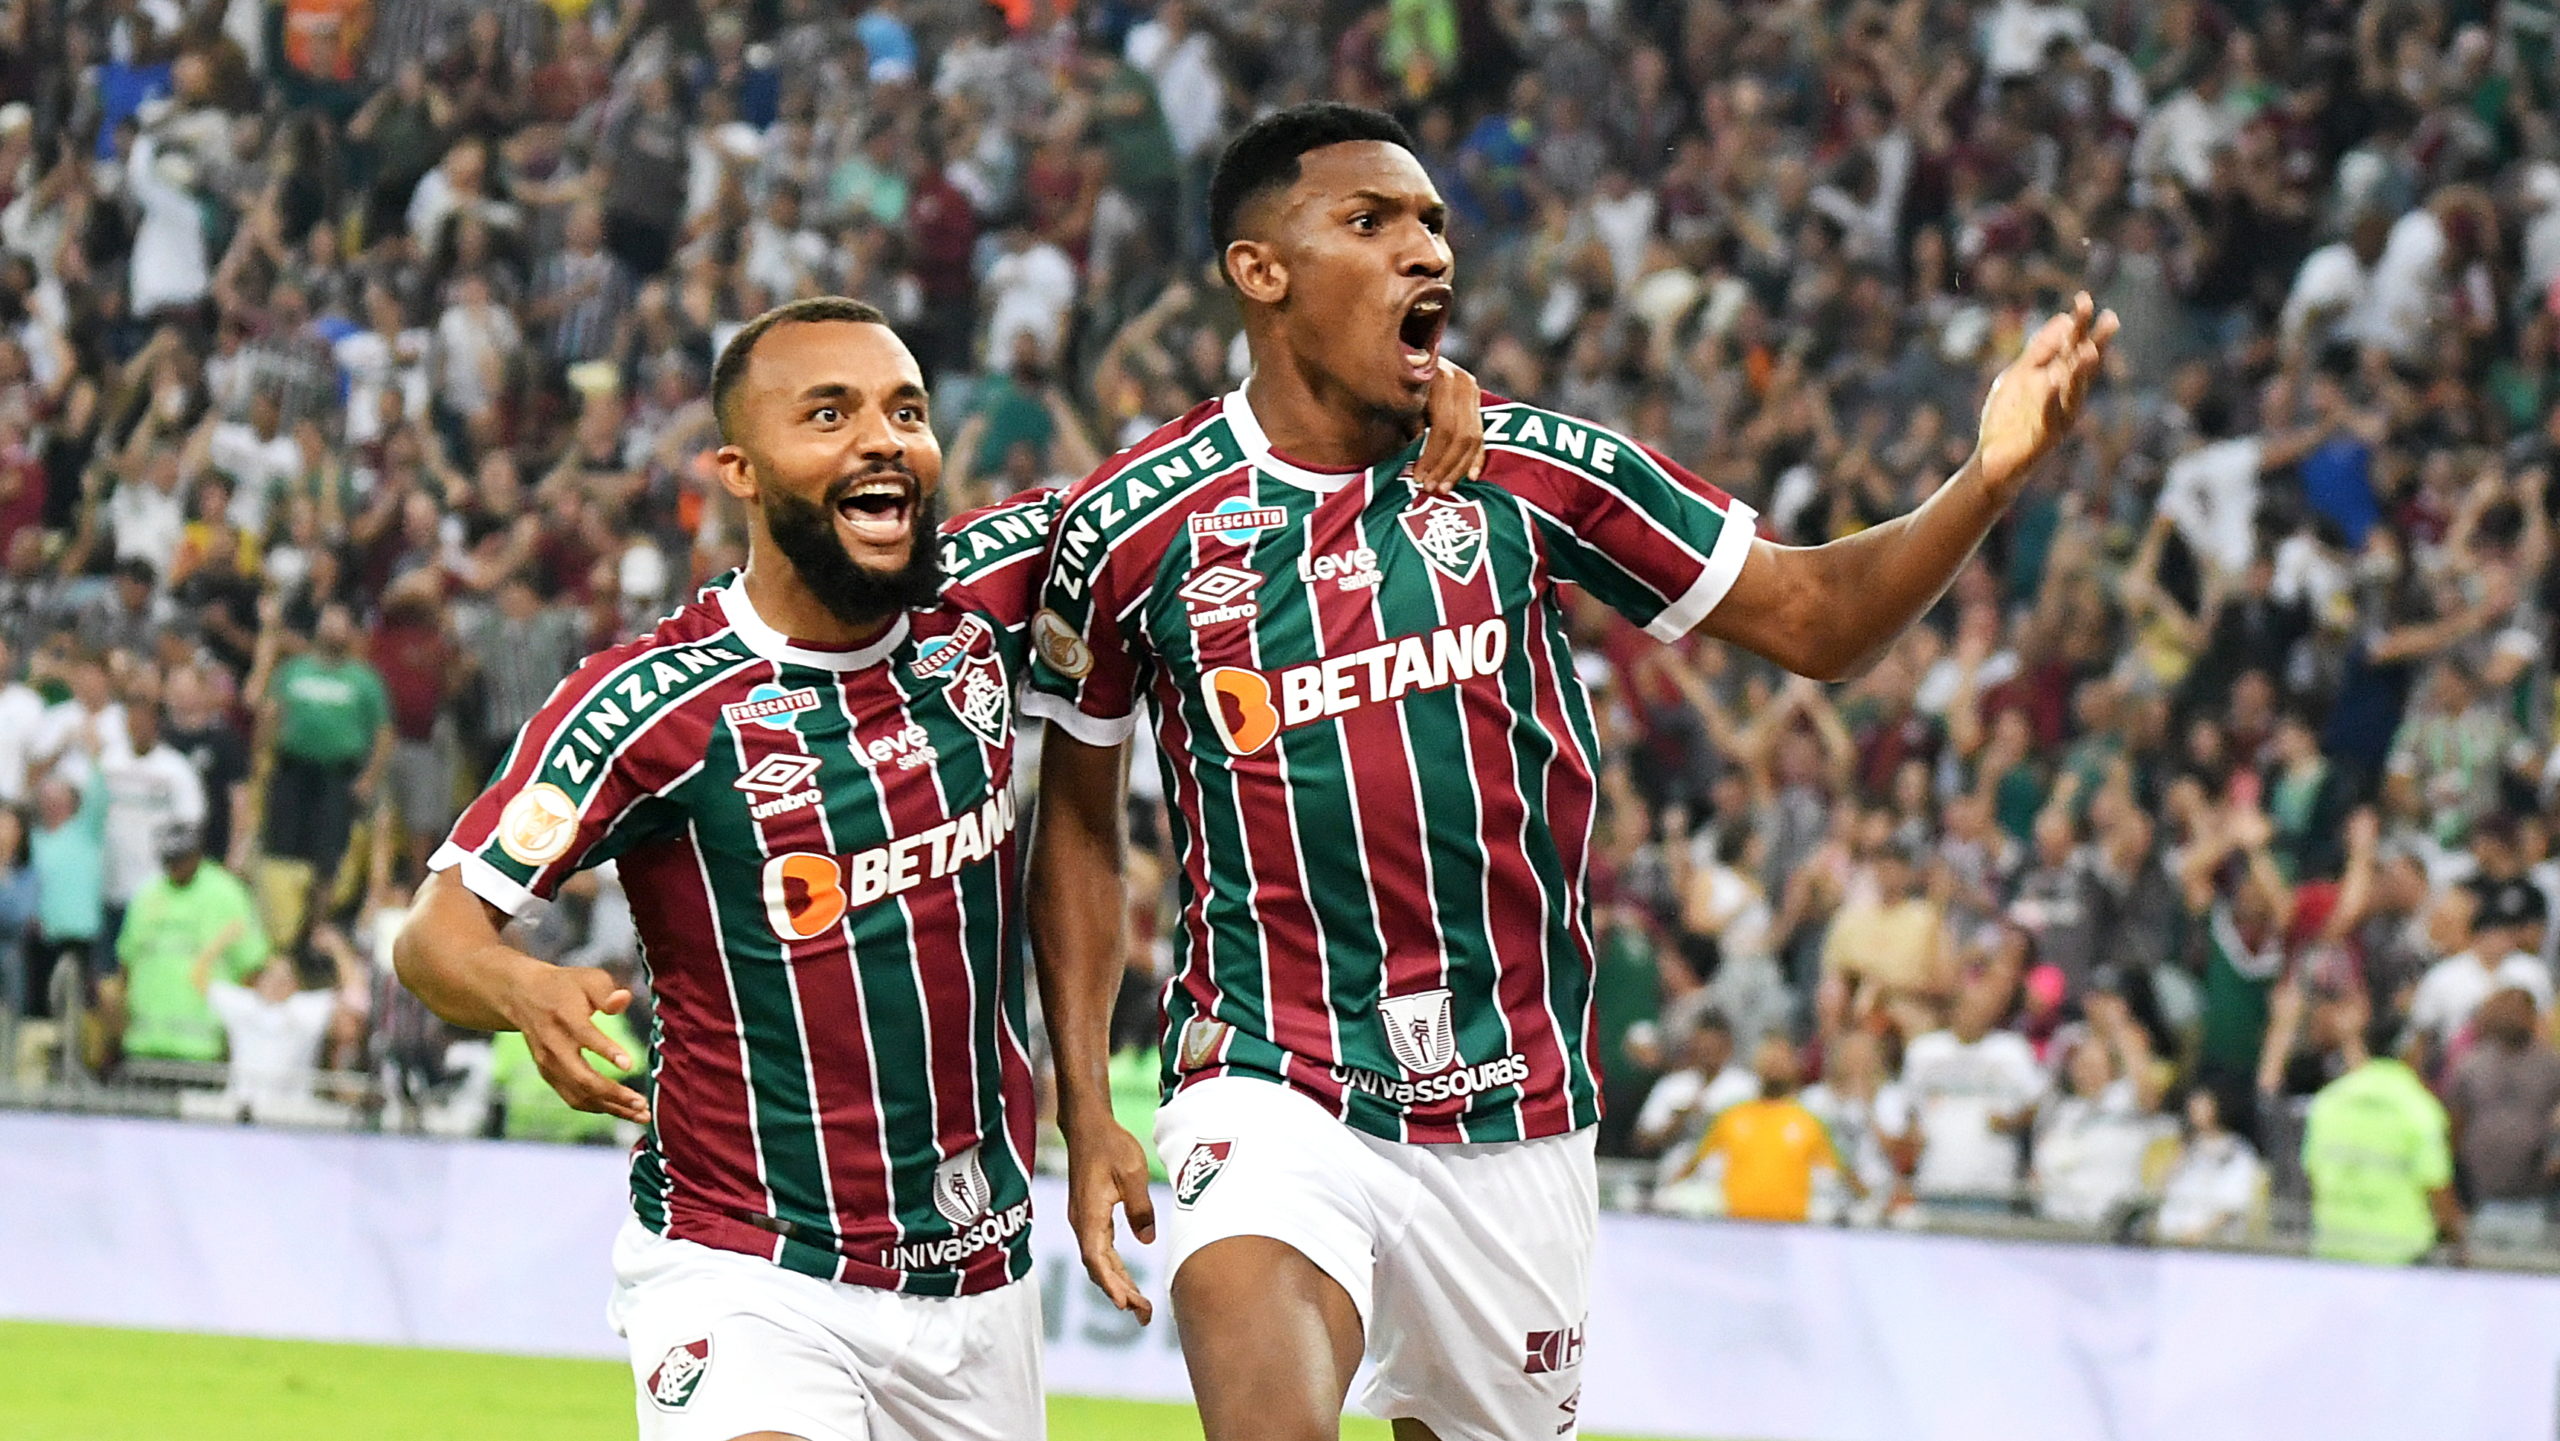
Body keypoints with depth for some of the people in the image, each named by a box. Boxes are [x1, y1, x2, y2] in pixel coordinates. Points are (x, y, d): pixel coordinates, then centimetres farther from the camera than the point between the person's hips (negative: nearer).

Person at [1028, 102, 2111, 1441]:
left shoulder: (1533, 471, 0)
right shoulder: (1133, 525, -4)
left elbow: (1813, 616, 4)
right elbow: (1077, 820, 9)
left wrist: (1989, 478, -13)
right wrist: (1084, 1106, 3)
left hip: (1515, 1120, 3)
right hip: (1269, 1091, -3)